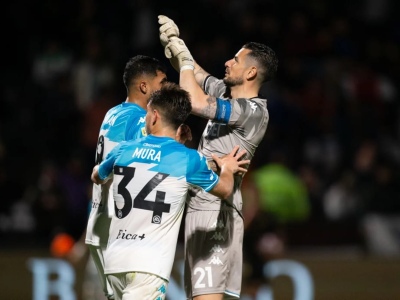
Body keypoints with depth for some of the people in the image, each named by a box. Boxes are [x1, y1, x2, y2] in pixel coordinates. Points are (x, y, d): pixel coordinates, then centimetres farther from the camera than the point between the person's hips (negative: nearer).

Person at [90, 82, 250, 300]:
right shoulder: (188, 159, -3)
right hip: (149, 265, -5)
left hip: (115, 260, 5)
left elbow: (97, 177, 31)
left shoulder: (123, 151, 8)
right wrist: (228, 169, 38)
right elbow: (224, 190, 16)